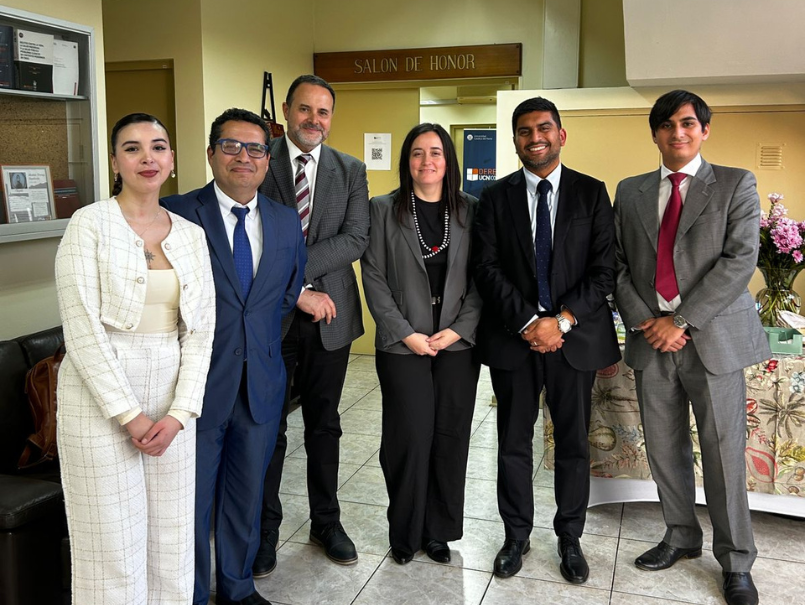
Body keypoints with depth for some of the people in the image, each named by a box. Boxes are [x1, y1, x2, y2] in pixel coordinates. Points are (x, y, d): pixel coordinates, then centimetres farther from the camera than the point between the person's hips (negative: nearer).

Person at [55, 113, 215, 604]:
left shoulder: (192, 234, 7)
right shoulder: (91, 224, -6)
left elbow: (201, 330, 5)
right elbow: (82, 328, -11)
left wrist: (179, 413, -6)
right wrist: (129, 413, -13)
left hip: (173, 400, 4)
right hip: (101, 397, -4)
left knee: (172, 539, 10)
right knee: (112, 544, 5)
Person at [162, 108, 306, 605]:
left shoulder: (287, 222, 6)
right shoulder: (177, 213, -9)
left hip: (262, 385, 4)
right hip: (200, 382, -4)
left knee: (247, 494, 19)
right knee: (193, 500, 10)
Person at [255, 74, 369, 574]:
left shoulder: (351, 171, 5)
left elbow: (357, 238, -8)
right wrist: (298, 291, -17)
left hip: (330, 316, 2)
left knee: (324, 425, 15)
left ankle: (327, 522, 32)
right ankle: (266, 528, 27)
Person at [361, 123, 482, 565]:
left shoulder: (470, 211, 6)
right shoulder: (383, 210, 2)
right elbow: (374, 278, -2)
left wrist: (460, 329, -7)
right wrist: (405, 333, -9)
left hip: (457, 344, 2)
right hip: (403, 345, -2)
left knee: (451, 438, 6)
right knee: (410, 438, -1)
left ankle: (439, 531, 23)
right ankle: (405, 533, 19)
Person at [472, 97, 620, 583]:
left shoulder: (592, 193, 3)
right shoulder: (496, 197, 5)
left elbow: (604, 269, -3)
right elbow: (488, 269, -3)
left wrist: (562, 321, -14)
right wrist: (527, 322, -14)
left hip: (576, 337, 0)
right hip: (513, 338, 1)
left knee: (574, 444, 11)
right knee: (513, 444, 10)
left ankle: (570, 538, 29)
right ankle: (517, 535, 27)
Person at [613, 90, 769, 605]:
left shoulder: (736, 185, 2)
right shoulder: (630, 192, 12)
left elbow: (740, 259, -9)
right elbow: (617, 265, 8)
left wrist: (682, 320, -15)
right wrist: (643, 321, -7)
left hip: (713, 337, -3)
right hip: (652, 339, 3)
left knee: (724, 453, 2)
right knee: (665, 450, 11)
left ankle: (736, 562, 19)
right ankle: (682, 538, 31)